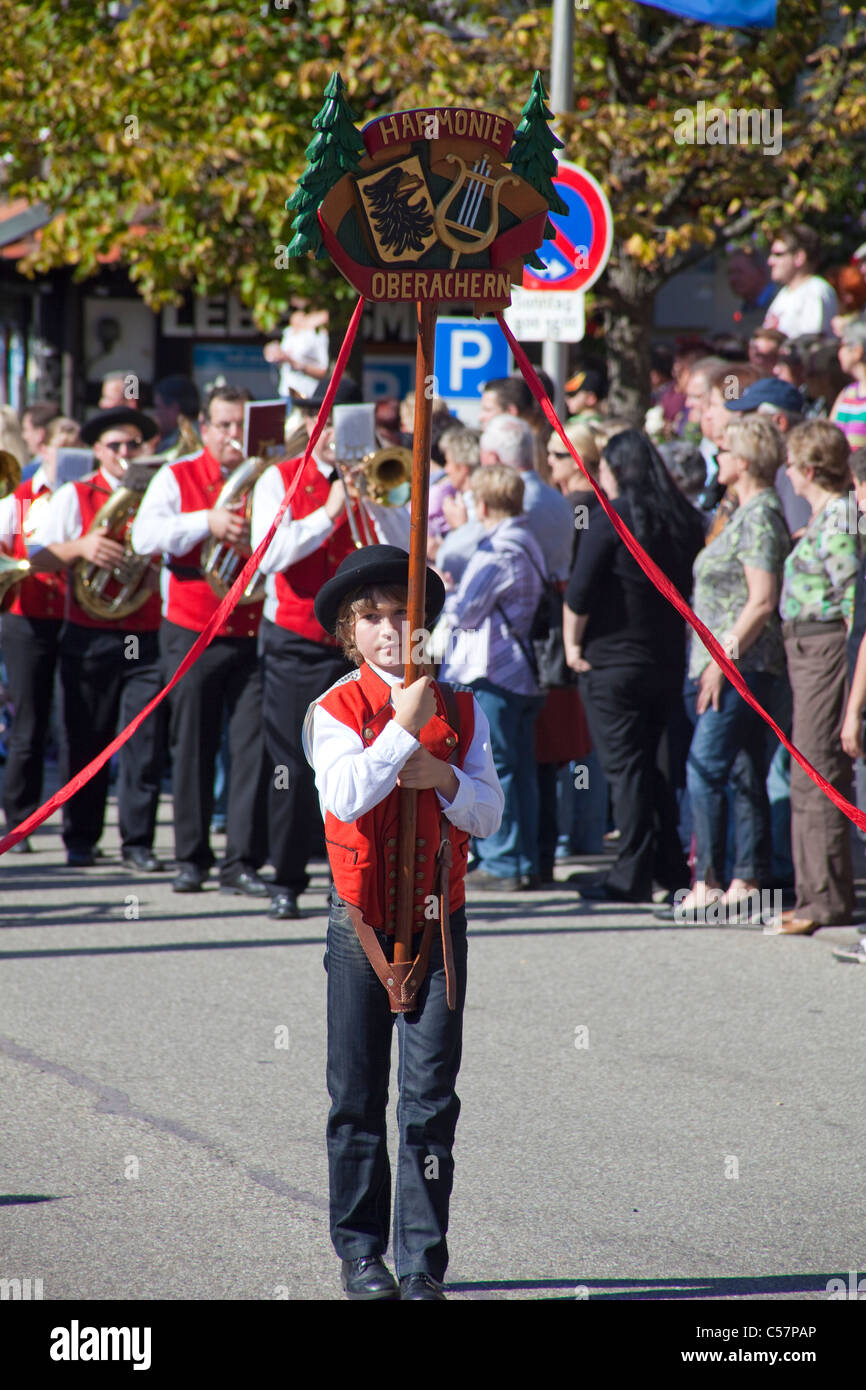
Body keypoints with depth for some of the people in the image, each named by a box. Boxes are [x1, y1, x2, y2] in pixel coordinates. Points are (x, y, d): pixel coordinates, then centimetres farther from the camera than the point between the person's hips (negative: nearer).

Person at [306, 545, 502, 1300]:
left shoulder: (461, 711, 5)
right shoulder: (336, 711, -4)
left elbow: (488, 815, 3)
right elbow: (344, 797, -21)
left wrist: (444, 779, -14)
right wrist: (404, 729, -23)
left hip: (438, 921, 2)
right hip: (363, 922, -2)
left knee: (432, 1097, 0)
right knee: (358, 1097, 5)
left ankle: (424, 1261, 4)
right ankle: (361, 1253, 16)